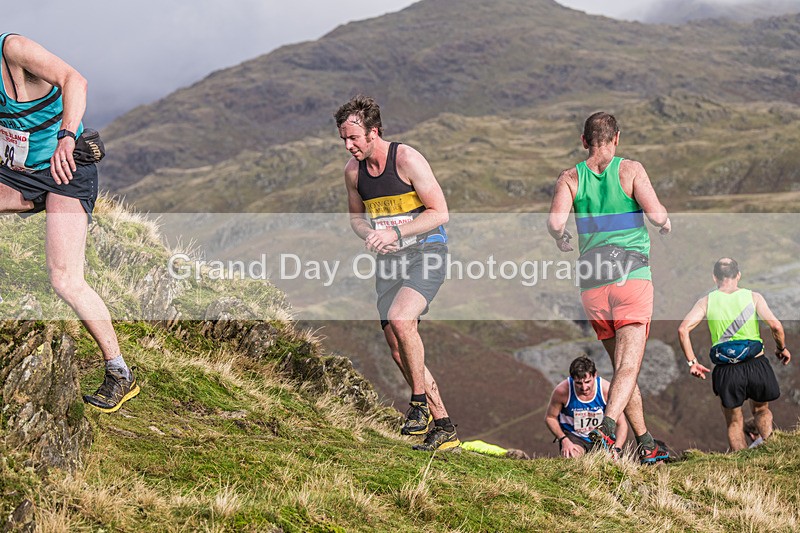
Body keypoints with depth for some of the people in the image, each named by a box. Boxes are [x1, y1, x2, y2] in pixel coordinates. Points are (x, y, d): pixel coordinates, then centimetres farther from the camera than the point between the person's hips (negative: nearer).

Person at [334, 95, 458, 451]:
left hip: (425, 252, -7)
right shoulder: (353, 170, 3)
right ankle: (443, 427, 14)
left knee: (401, 319, -31)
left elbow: (440, 212, -15)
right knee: (399, 351, 4)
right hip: (388, 261, 7)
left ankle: (420, 402, -12)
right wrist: (368, 235, -5)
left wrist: (395, 233, -22)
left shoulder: (407, 159, -15)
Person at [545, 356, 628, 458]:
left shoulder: (606, 390, -22)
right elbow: (550, 418, -6)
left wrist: (616, 450, -29)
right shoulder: (562, 391, -24)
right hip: (572, 435, -2)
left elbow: (622, 424, -13)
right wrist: (564, 440, -19)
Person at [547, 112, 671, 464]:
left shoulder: (570, 178, 5)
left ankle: (646, 444, 17)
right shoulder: (630, 169, 0)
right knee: (628, 366, -9)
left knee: (621, 366, 14)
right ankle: (607, 427, -31)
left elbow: (555, 221, -10)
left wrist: (561, 240, 11)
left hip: (592, 284, 3)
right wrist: (666, 223, 11)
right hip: (632, 277, -3)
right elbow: (655, 214, -12)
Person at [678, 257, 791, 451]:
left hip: (726, 370, 0)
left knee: (734, 422, 17)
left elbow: (683, 329, -7)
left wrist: (691, 362, 0)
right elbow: (776, 326, -9)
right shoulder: (753, 297, 2)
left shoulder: (706, 301, 4)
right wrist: (782, 348, 10)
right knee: (761, 410, 27)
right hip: (756, 364, 0)